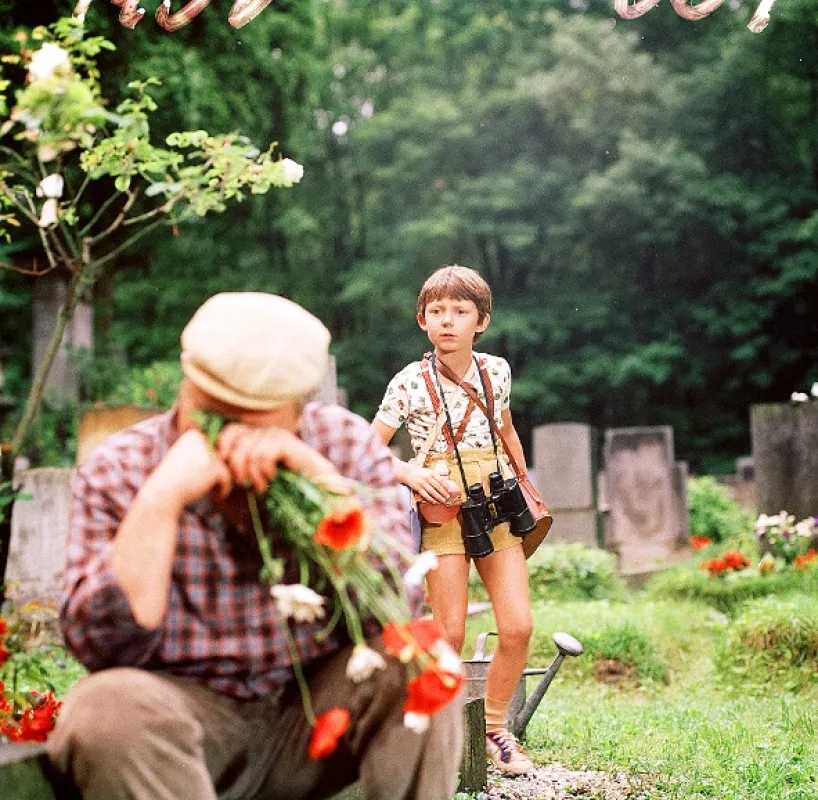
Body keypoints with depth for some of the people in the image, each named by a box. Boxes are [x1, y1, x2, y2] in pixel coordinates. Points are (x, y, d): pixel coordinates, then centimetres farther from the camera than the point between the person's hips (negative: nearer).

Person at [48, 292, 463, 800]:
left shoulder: (347, 445, -2)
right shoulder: (117, 471, -6)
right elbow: (102, 646, -17)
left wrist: (316, 473, -25)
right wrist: (162, 500, -26)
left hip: (322, 704, 1)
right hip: (189, 711, -1)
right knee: (107, 706, -31)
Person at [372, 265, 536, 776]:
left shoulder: (496, 371, 4)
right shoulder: (410, 383, -7)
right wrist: (411, 473, -20)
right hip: (444, 511, -3)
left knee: (518, 626, -5)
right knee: (451, 634, -7)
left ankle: (495, 728, 16)